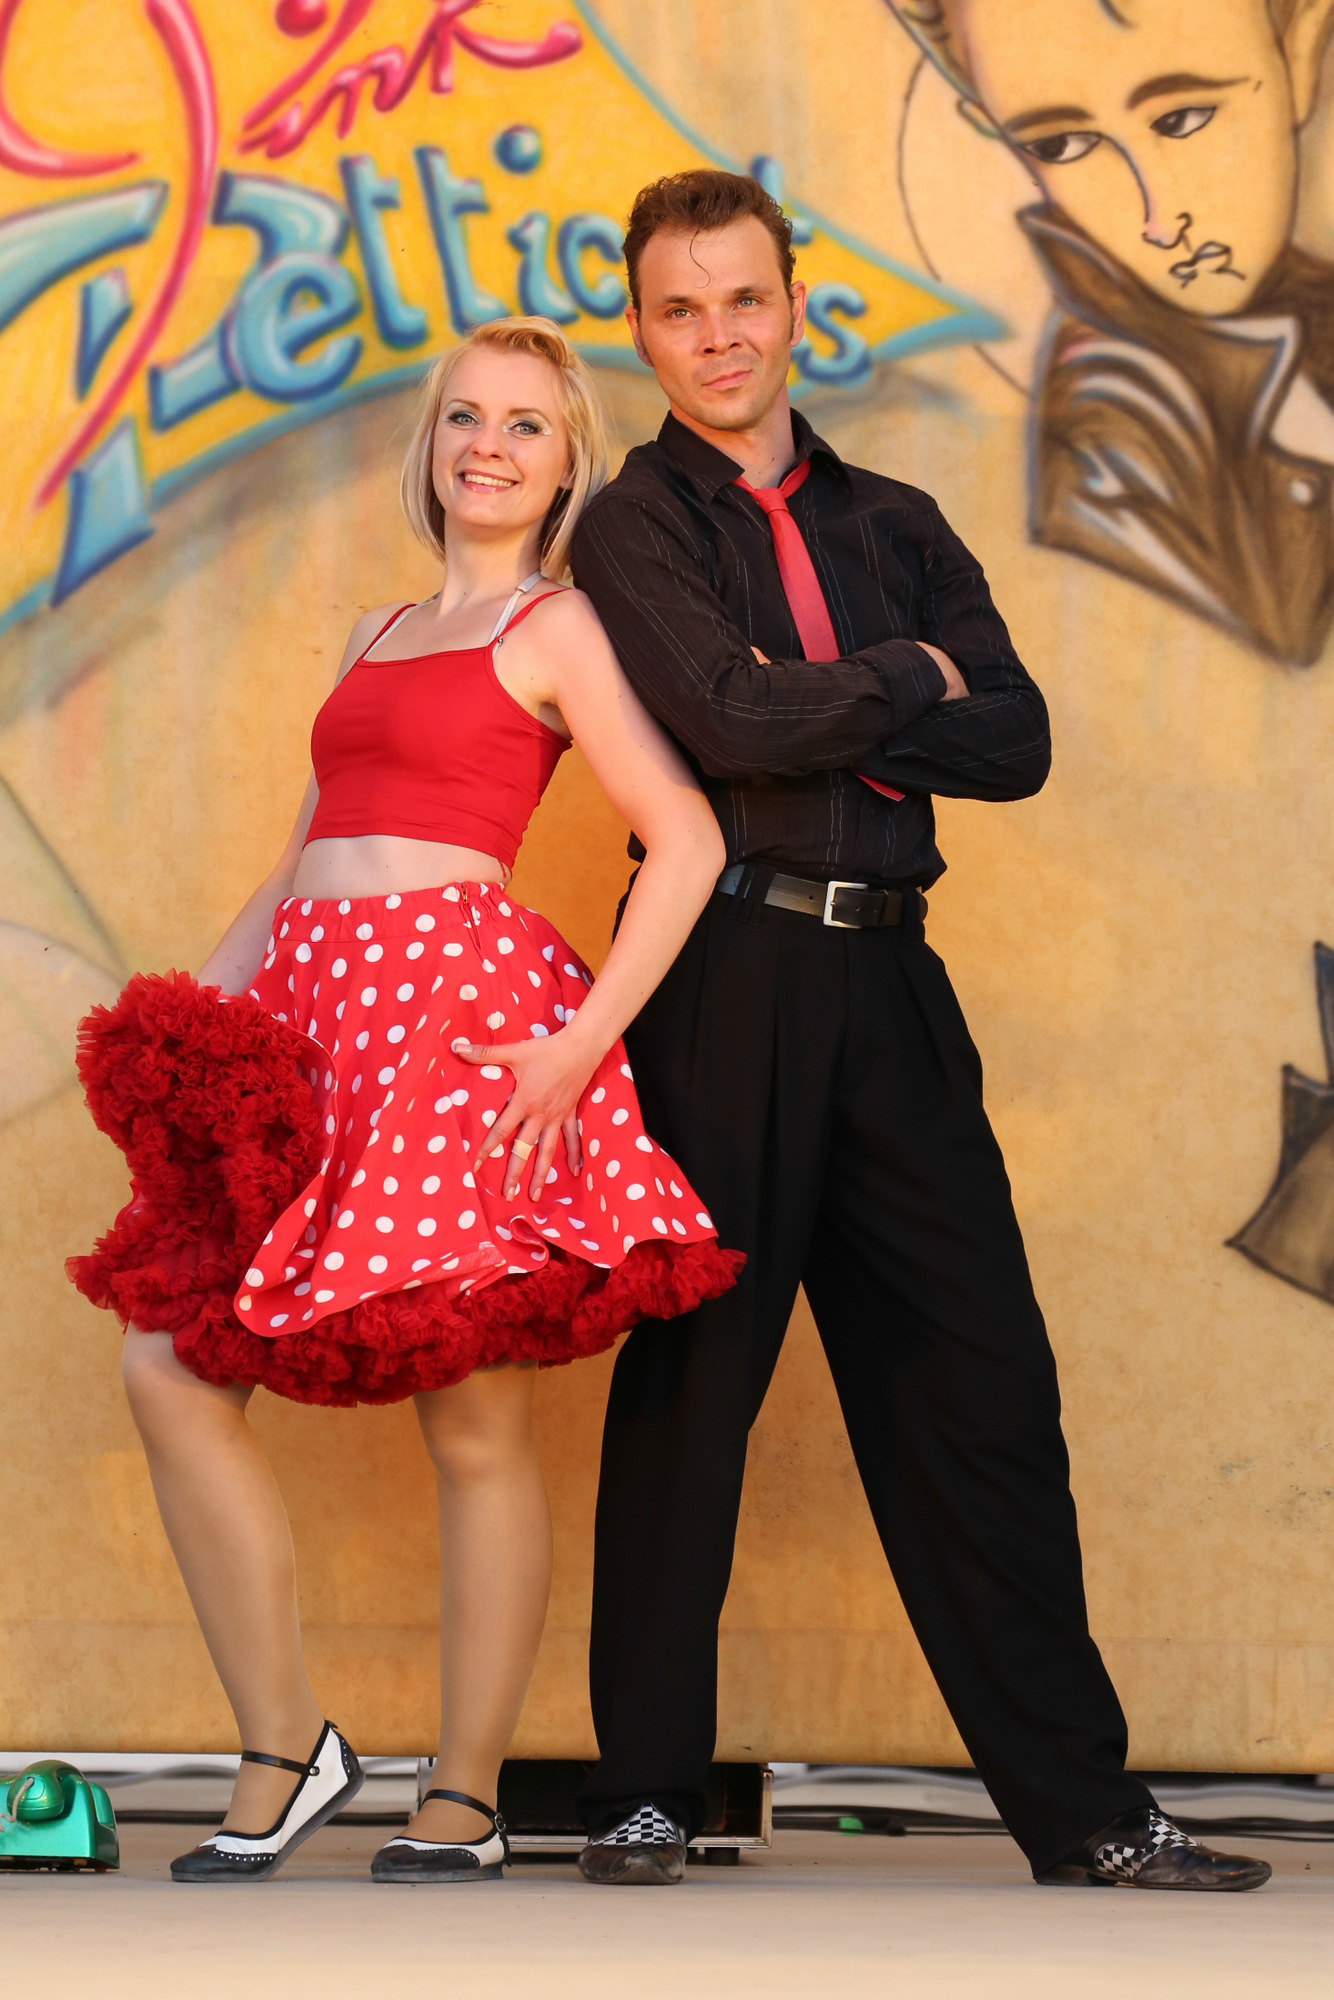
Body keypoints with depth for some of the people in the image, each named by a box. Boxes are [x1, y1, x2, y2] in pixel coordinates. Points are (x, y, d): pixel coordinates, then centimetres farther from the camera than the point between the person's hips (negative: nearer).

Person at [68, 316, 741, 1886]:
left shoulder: (556, 629, 3)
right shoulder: (379, 636, 24)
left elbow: (689, 839, -7)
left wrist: (584, 1039, -15)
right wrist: (197, 1000, 12)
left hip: (455, 1009, -7)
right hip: (311, 1016, 7)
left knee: (473, 1426, -4)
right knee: (167, 1366, -2)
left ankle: (464, 1803, 2)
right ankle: (282, 1753, 5)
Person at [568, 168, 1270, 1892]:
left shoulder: (894, 524, 17)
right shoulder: (635, 525, 2)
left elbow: (1016, 743, 5)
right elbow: (735, 721, -14)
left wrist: (827, 707, -7)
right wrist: (909, 680, 0)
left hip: (884, 975, 4)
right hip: (724, 977, -4)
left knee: (983, 1384, 3)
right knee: (690, 1379, 1)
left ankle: (1081, 1809, 7)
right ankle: (643, 1797, 12)